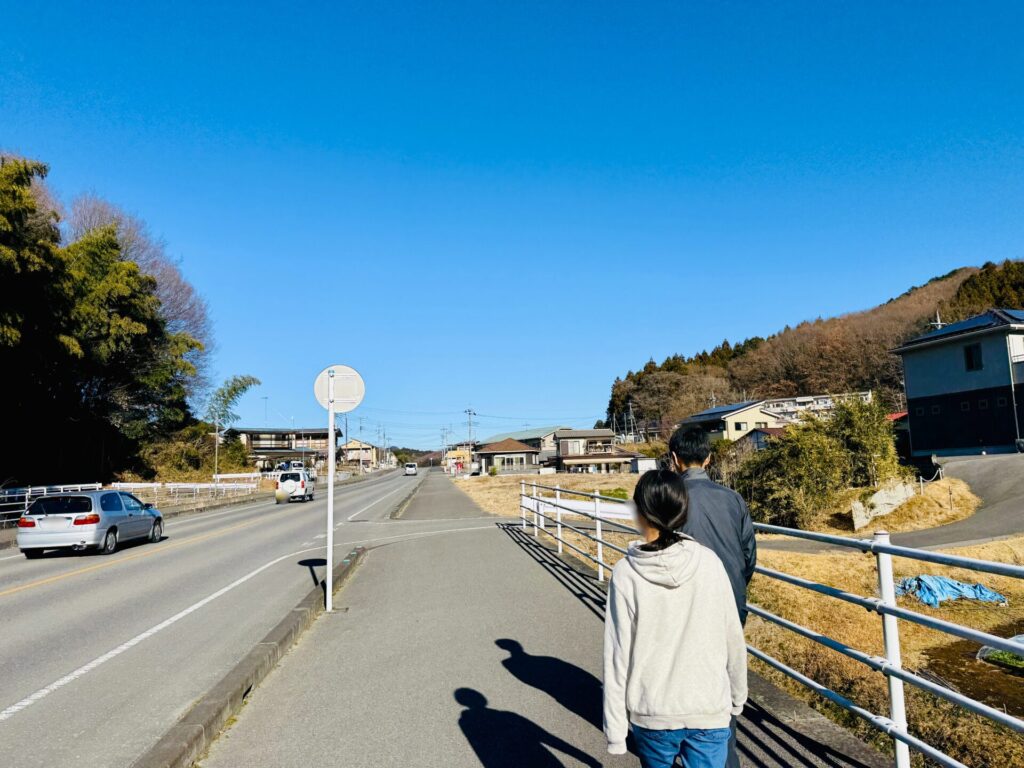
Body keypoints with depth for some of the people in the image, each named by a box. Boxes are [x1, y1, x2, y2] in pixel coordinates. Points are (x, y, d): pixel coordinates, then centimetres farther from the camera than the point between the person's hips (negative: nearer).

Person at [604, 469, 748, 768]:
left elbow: (618, 655, -11)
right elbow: (732, 639, -1)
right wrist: (737, 697, 16)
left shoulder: (626, 573, -15)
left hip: (651, 714, 0)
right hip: (710, 712, 0)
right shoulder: (709, 562, -10)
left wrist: (615, 728, -1)